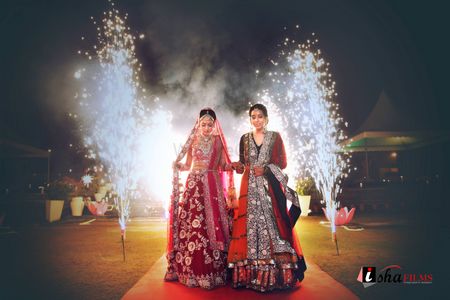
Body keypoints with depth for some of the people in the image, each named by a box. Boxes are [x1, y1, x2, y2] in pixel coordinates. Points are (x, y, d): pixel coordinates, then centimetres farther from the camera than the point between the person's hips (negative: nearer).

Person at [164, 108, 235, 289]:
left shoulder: (218, 140, 7)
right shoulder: (193, 140, 10)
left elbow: (222, 165, 6)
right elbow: (187, 165, 11)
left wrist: (232, 165, -13)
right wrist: (177, 165, -8)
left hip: (213, 185, -1)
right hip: (194, 185, 1)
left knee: (213, 223, -3)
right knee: (192, 223, -3)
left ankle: (213, 270, 9)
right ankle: (192, 270, 9)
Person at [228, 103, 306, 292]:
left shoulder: (275, 137, 6)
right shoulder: (245, 139, 12)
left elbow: (282, 162, 2)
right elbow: (242, 163, 13)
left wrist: (265, 168, -12)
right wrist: (238, 166, -9)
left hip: (270, 187, -2)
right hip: (250, 187, 2)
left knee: (272, 224, -5)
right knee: (250, 225, -2)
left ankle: (276, 274, 5)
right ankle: (250, 273, 6)